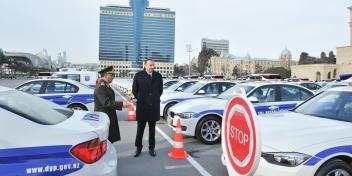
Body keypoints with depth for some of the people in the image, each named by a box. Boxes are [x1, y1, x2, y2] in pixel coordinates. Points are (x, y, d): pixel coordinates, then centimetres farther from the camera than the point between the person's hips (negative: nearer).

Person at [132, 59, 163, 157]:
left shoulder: (158, 76, 3)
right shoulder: (138, 75, -3)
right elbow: (134, 89, 5)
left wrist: (155, 99, 12)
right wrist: (140, 99, 8)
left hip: (154, 106, 2)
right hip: (142, 106, -2)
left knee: (152, 129, 10)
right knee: (140, 128, 7)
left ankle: (151, 148, 21)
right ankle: (138, 148, 21)